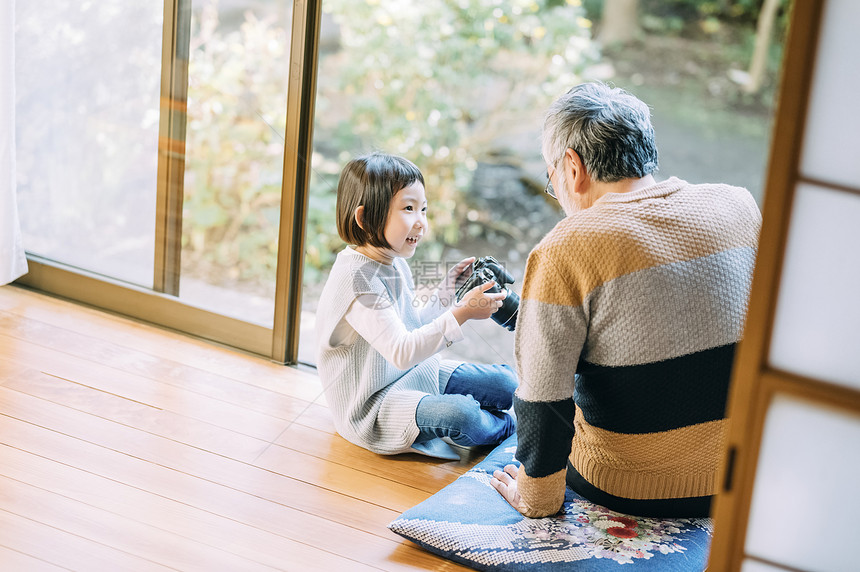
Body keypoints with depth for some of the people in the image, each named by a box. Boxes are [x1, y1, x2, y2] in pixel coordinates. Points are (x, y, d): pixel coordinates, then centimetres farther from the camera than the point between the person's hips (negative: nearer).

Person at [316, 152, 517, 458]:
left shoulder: (395, 264, 4)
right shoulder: (358, 278, -27)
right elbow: (401, 352, -33)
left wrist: (447, 291, 3)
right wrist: (461, 313, -35)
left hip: (413, 375, 9)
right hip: (371, 407, -9)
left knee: (506, 384, 2)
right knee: (460, 412, -28)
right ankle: (507, 427, 2)